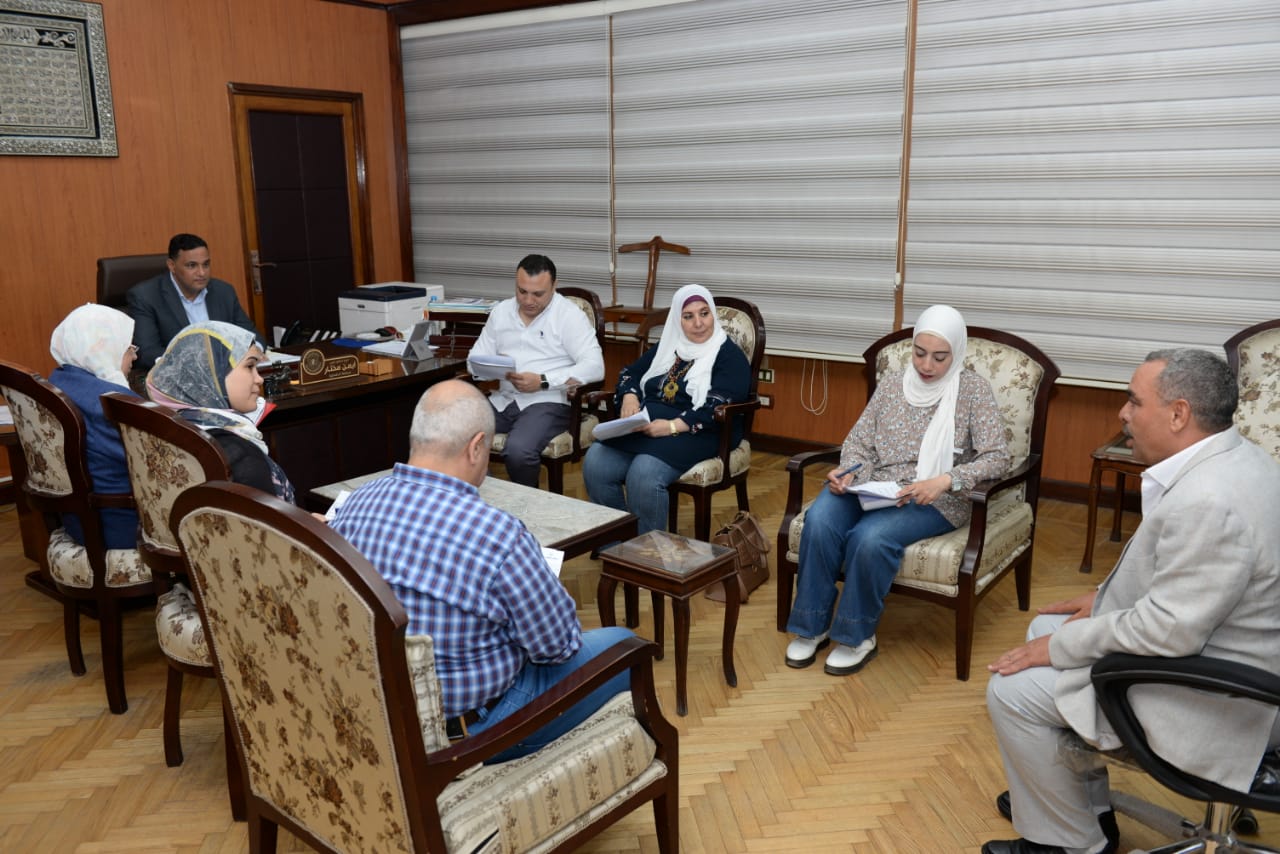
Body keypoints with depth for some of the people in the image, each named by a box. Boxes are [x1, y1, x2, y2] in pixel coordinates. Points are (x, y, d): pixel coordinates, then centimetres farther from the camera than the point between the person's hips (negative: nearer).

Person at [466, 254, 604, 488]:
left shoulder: (569, 315, -3)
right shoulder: (500, 311, 14)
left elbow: (594, 367, -13)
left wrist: (543, 382, -20)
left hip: (547, 402, -5)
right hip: (503, 398, 5)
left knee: (518, 451, -33)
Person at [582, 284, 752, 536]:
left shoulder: (730, 356, 1)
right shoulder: (667, 347, 21)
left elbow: (717, 408, -12)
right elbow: (630, 372, 25)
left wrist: (672, 426, -23)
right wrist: (629, 396, 1)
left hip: (699, 434, -6)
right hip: (647, 423, 6)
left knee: (644, 473, -35)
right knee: (595, 462, -21)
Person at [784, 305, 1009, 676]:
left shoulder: (973, 389, -2)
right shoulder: (890, 384, 9)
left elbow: (997, 457, -9)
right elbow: (859, 442, 9)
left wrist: (945, 481, -25)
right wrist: (847, 473, -14)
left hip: (935, 501, -3)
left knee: (870, 537, -33)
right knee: (819, 521, -27)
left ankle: (858, 635, -9)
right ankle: (812, 626, -10)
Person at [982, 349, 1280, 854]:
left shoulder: (1206, 501, -31)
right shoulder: (1227, 459, 2)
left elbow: (1167, 631, -29)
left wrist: (1061, 645, -18)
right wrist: (1106, 595, 10)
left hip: (1209, 697, -10)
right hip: (1204, 647, 10)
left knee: (1012, 691, -10)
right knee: (1045, 629, 18)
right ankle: (1087, 808, 30)